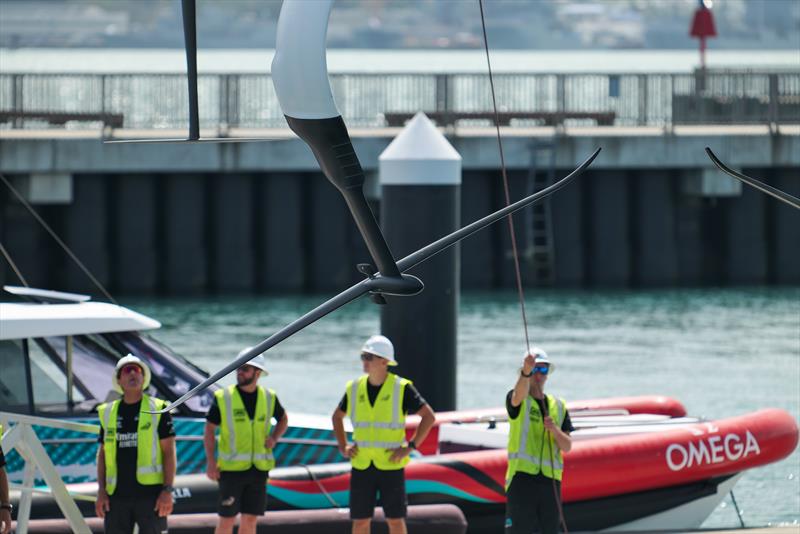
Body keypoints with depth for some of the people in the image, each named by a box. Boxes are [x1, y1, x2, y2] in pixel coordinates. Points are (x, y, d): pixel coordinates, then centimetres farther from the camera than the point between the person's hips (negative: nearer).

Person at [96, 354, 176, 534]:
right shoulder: (108, 413, 12)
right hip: (117, 494, 3)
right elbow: (102, 454, 14)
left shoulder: (157, 409, 2)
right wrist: (101, 491, 5)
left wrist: (167, 491, -9)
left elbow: (169, 452, -1)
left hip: (150, 492, -3)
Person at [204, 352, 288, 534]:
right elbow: (209, 430, -1)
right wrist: (211, 462, -10)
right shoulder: (223, 398, -4)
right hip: (231, 469, -3)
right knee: (227, 519, -3)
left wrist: (274, 438, 3)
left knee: (250, 519, 5)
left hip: (258, 469, 3)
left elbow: (283, 419, 23)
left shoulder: (269, 398, 5)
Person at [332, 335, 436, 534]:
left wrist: (410, 447, -11)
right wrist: (343, 447, 8)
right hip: (362, 465, 3)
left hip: (390, 465, -3)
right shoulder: (355, 388, 4)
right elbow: (337, 416, 21)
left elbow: (429, 416, -4)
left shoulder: (401, 388, -8)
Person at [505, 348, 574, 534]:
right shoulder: (517, 400, 2)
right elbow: (519, 394, -26)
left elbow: (567, 447, 8)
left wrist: (555, 430, -13)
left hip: (550, 478, 5)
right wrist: (526, 372, -45)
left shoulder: (558, 406, 15)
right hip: (522, 476, -5)